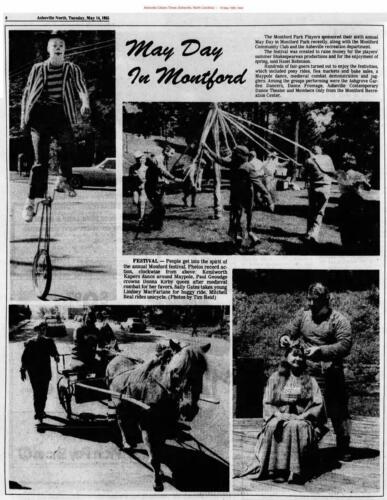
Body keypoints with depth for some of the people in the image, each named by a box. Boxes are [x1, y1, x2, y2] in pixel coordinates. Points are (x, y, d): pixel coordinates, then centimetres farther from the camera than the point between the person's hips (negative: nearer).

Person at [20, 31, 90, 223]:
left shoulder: (72, 69, 13)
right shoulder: (38, 69, 14)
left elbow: (81, 89, 0)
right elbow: (27, 93, 19)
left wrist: (85, 104, -22)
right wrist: (24, 117, 13)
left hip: (61, 113, 1)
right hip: (40, 113, -1)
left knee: (67, 142, -28)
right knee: (40, 159, -8)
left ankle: (63, 180, -3)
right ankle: (30, 202, -4)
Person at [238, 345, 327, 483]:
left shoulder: (310, 380, 14)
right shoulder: (275, 378, 14)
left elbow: (318, 404, 4)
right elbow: (267, 403, 9)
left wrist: (303, 416, -11)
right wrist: (278, 414, -11)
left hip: (302, 420, -1)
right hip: (279, 417, 1)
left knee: (295, 426, -36)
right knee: (273, 426, -34)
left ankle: (296, 471, -37)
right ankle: (277, 469, -36)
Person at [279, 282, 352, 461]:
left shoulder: (339, 320, -4)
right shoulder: (303, 314, 9)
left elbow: (345, 346, -13)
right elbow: (291, 331, 16)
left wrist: (320, 350, -22)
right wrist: (285, 338, -8)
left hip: (330, 374, -3)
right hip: (304, 372, 3)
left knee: (338, 412, 4)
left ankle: (343, 449, 20)